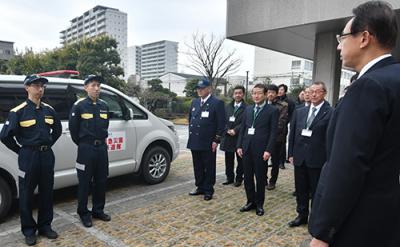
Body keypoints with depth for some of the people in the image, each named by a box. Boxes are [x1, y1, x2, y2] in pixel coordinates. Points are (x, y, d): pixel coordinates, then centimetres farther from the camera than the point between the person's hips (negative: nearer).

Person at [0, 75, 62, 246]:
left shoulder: (49, 110, 6)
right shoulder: (18, 111, -9)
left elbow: (57, 130, 20)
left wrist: (48, 146, 13)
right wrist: (20, 150, -2)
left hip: (47, 155, 5)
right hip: (28, 156, -4)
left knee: (47, 192, 12)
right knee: (26, 194, 7)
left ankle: (45, 226, 27)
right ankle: (29, 230, 21)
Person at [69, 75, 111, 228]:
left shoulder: (104, 105, 9)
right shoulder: (79, 105, -7)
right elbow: (73, 128, -3)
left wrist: (102, 140, 15)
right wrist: (82, 144, 4)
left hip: (102, 147, 5)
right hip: (86, 148, -5)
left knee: (101, 181, 12)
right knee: (85, 182, 4)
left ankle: (98, 210, 27)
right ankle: (83, 213, 19)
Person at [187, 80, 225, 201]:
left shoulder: (217, 103, -7)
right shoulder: (194, 102, 13)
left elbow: (221, 123, -10)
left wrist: (216, 140, -13)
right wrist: (191, 134, 13)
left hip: (208, 142, -6)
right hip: (195, 141, 6)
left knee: (209, 167, 5)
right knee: (197, 167, 14)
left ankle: (208, 190, 18)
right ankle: (200, 187, 28)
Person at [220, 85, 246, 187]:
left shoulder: (247, 108, -7)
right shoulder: (227, 107, 11)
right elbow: (224, 121, 6)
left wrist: (235, 130, -17)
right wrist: (228, 130, -9)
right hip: (228, 137, 4)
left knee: (240, 160, 8)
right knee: (229, 160, 12)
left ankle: (239, 178, 20)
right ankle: (229, 177, 25)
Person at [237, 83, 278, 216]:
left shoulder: (272, 110, -4)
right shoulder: (248, 109, 12)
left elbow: (273, 132, -8)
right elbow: (242, 129, 12)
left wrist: (268, 150, -15)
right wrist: (239, 146, 5)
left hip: (261, 149, -5)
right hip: (247, 148, 5)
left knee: (260, 178, 7)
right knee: (247, 177, 11)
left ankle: (259, 204, 23)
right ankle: (251, 201, 27)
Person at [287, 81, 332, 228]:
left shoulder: (330, 113, -8)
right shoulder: (299, 112, 8)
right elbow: (292, 134, 10)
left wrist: (328, 159, -11)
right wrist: (291, 154, 6)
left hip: (318, 160, -4)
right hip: (299, 158, 5)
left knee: (317, 192, 9)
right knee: (301, 189, 16)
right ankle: (302, 215, 33)